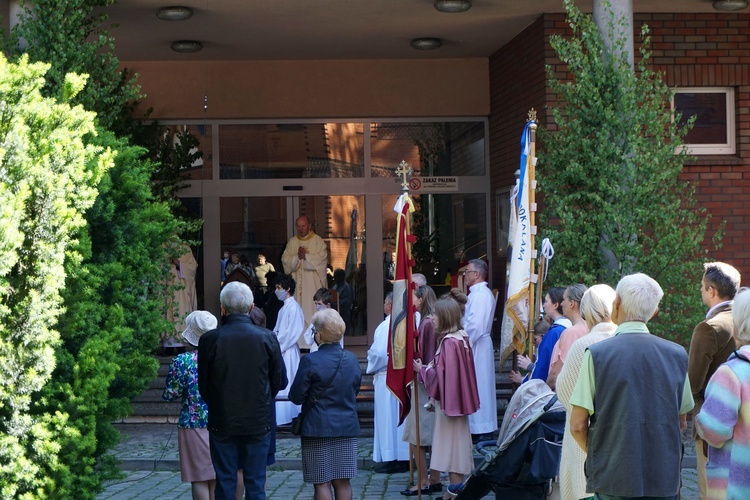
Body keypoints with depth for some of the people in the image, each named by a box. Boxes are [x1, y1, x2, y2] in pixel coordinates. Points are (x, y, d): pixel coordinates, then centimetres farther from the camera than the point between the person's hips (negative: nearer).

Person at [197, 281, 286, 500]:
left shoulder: (210, 339, -11)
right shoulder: (267, 338, -8)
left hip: (222, 424, 0)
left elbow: (203, 386, -3)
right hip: (258, 423, 1)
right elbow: (280, 381, 0)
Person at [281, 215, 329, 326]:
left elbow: (322, 258, -9)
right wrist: (297, 257, -13)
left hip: (313, 282, -3)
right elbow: (285, 259, 4)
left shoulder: (318, 240, 2)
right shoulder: (292, 242, 13)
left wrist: (306, 256, -15)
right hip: (297, 282, 3)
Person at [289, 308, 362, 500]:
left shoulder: (310, 361, -14)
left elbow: (296, 397, -10)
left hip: (318, 429, -5)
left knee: (322, 483, 1)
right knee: (342, 482, 10)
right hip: (347, 428, 5)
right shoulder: (352, 359, 3)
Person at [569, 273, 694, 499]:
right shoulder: (677, 355, 3)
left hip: (612, 481, -3)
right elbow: (681, 422, 12)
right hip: (664, 480, 3)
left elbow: (577, 425, -6)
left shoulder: (596, 353, -7)